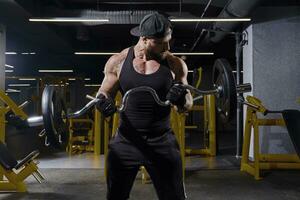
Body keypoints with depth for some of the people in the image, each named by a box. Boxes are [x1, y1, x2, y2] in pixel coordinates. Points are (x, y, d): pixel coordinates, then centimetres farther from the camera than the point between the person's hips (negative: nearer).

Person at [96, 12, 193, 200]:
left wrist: (181, 98, -19)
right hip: (126, 141, 1)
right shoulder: (117, 62, -2)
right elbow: (104, 92, 9)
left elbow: (188, 105, 5)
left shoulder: (175, 64, -2)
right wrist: (103, 101, -15)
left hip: (162, 142, 0)